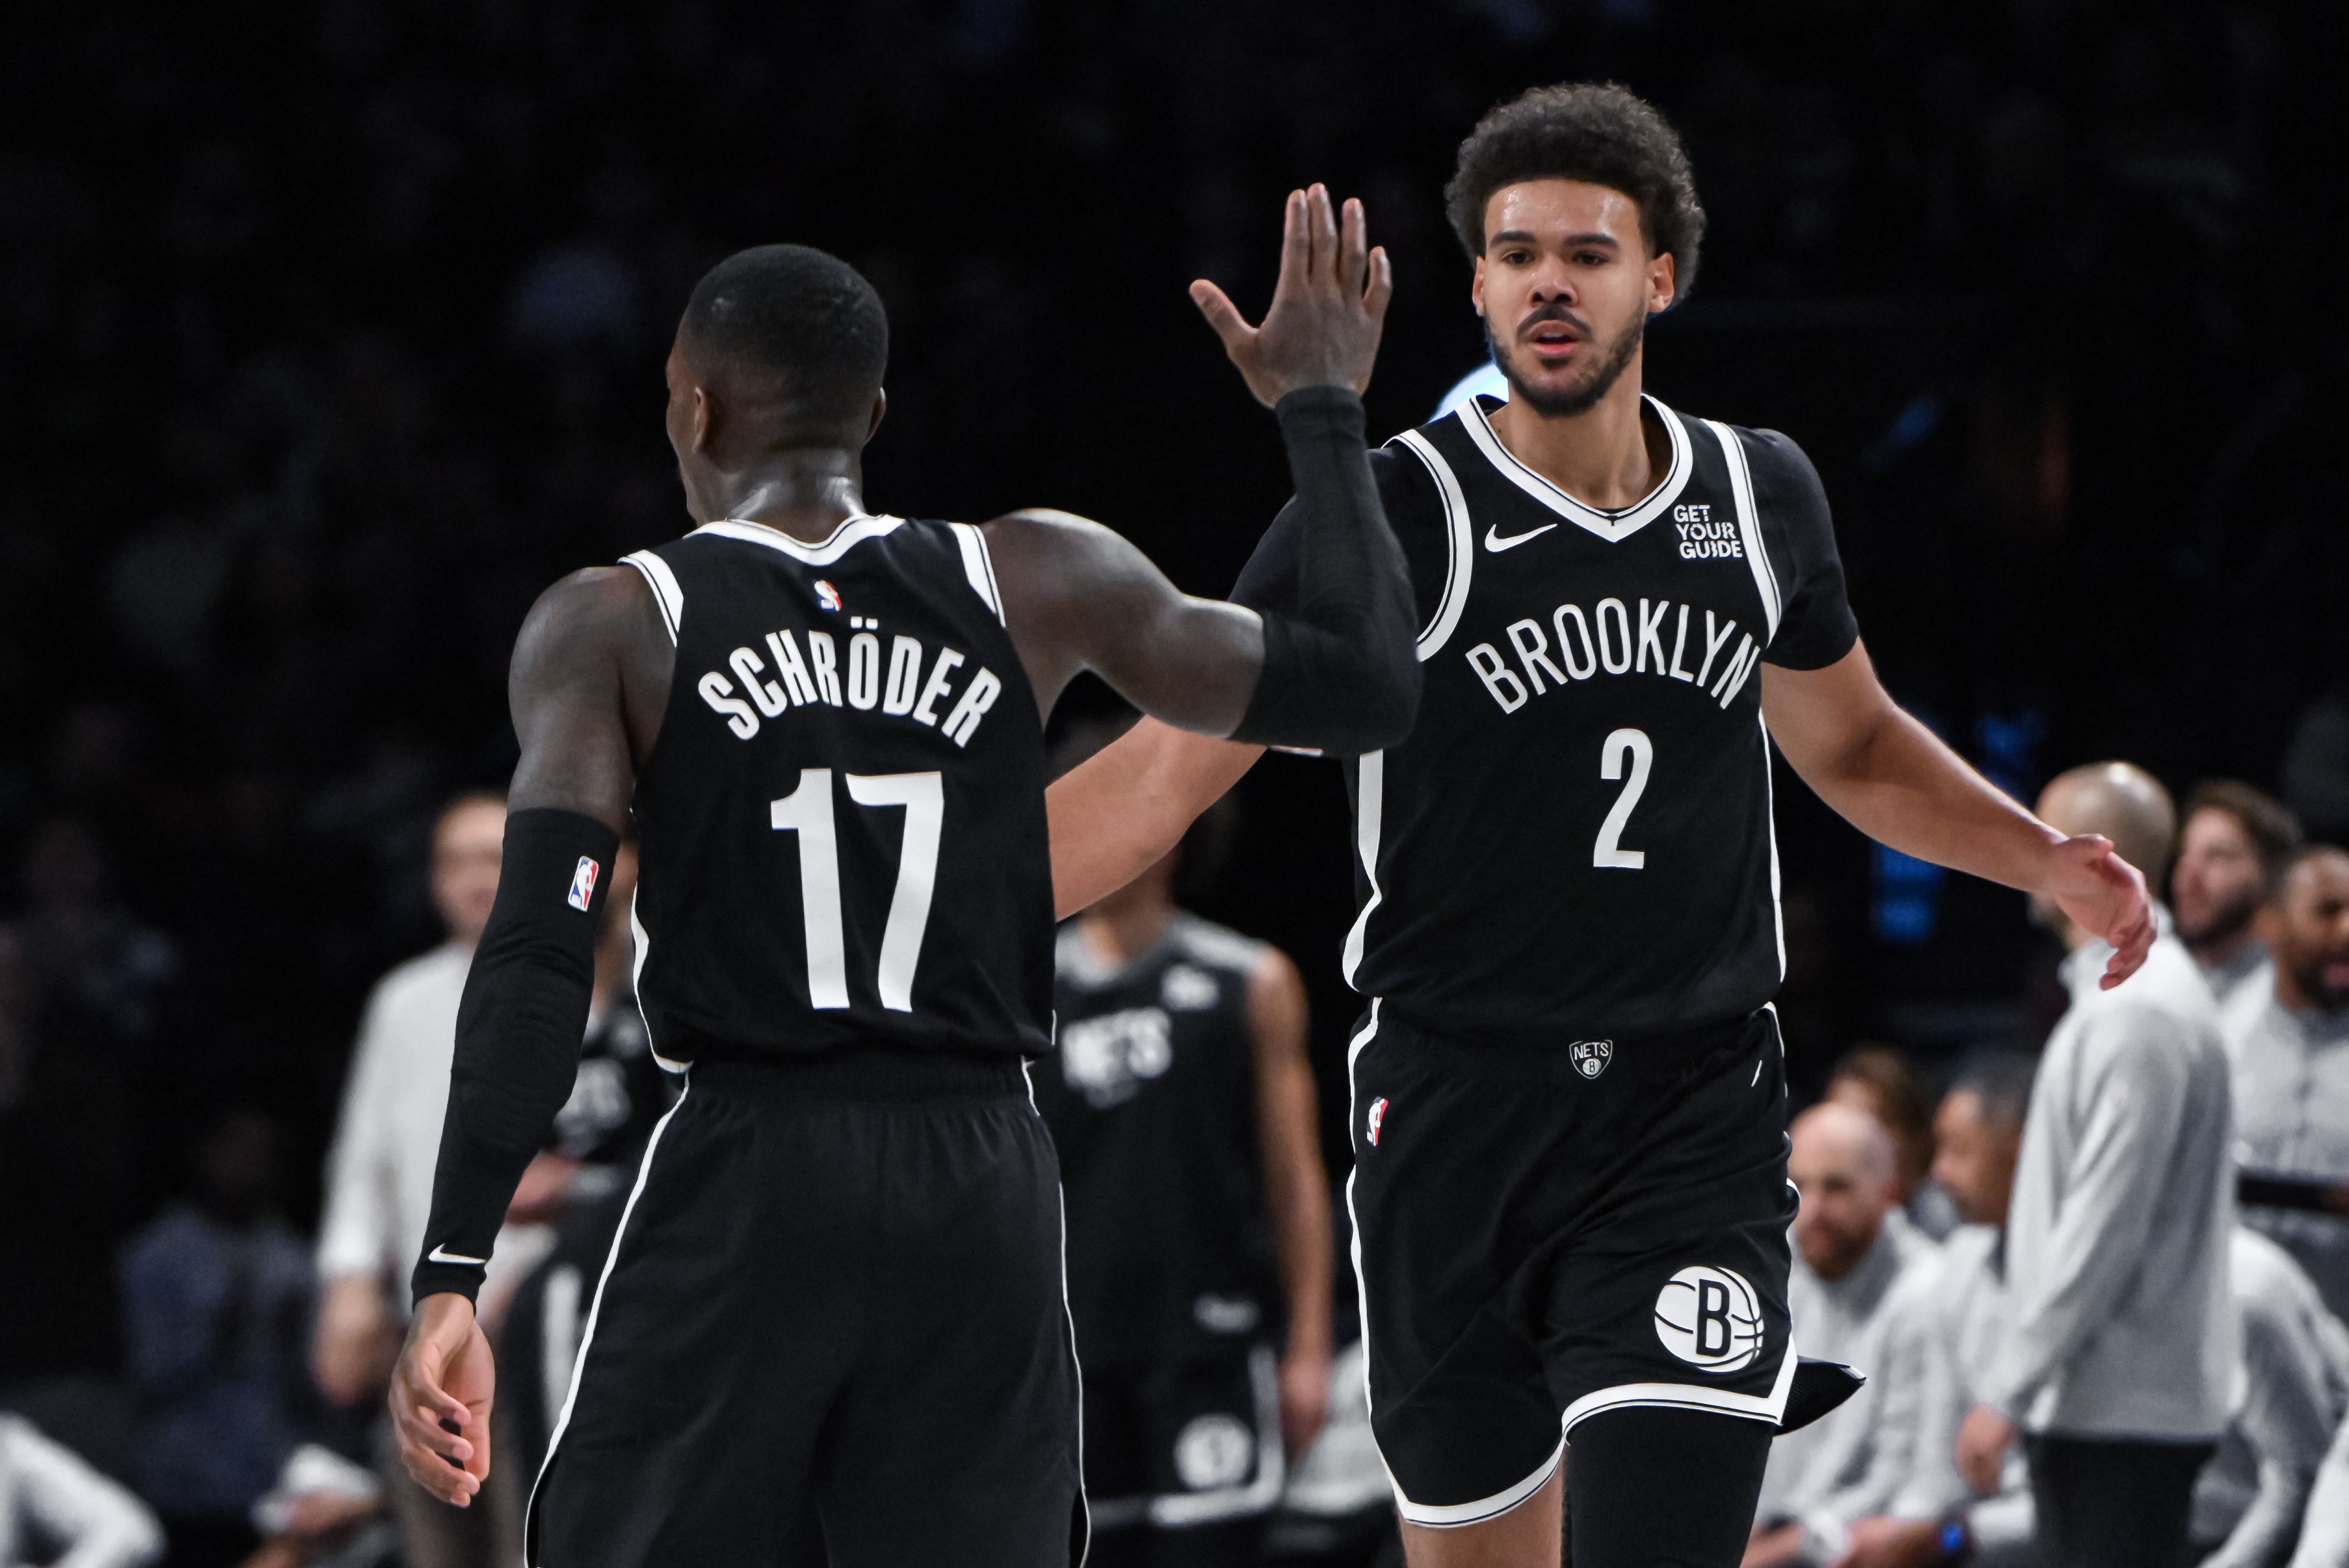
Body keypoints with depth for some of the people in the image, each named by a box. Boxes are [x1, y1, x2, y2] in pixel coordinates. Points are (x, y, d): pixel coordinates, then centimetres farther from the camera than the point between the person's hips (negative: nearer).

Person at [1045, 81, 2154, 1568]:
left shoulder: (1761, 495, 7)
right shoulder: (1397, 514, -5)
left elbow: (1852, 742, 26)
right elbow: (1163, 772, -6)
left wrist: (2050, 858, 13)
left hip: (1697, 1120, 1)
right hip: (1455, 1108, -1)